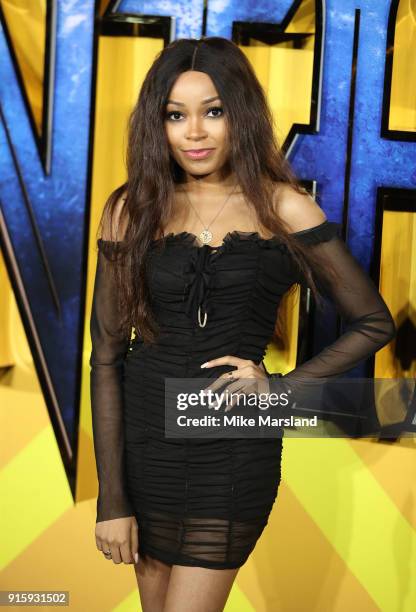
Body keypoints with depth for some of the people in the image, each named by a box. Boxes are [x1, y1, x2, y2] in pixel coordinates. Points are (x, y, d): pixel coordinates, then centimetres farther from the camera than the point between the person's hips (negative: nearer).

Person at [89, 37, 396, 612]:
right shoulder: (133, 209, -1)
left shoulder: (283, 208, -4)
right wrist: (112, 498, -7)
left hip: (233, 452, -2)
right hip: (143, 436, 2)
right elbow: (106, 356, -2)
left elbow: (374, 323, 2)